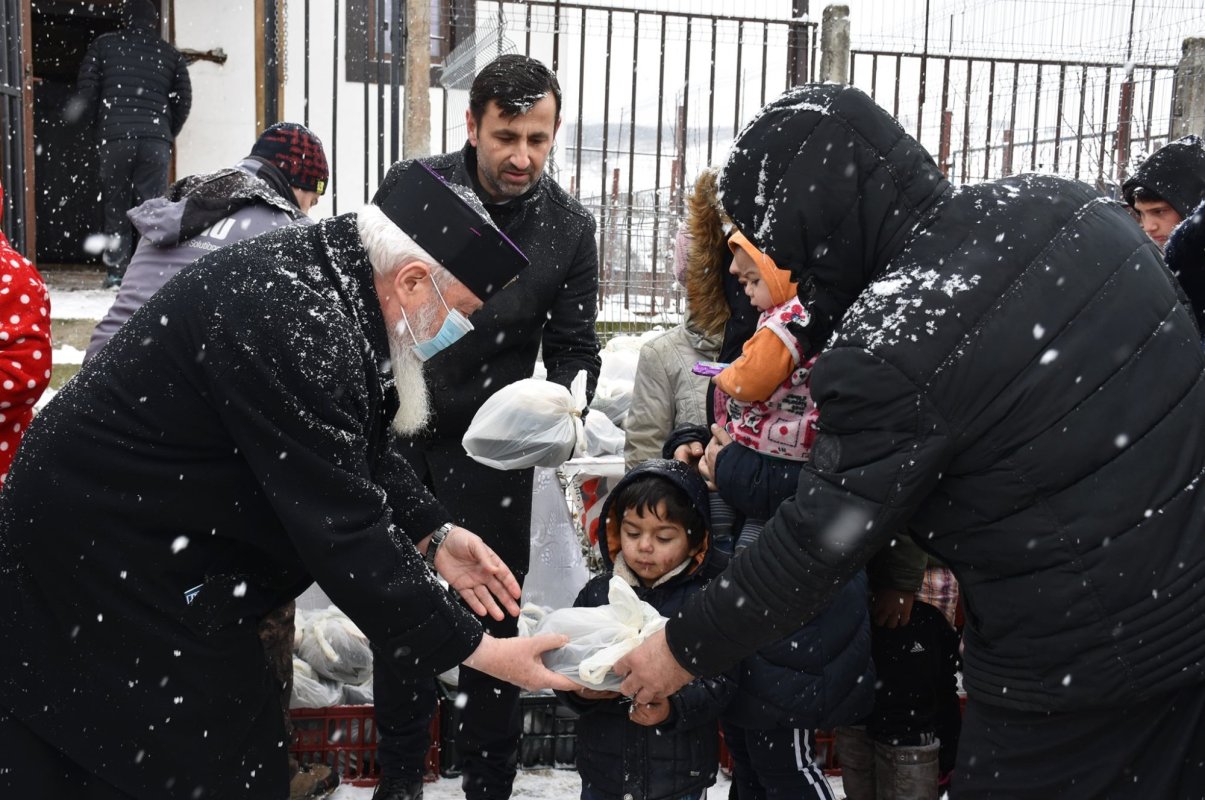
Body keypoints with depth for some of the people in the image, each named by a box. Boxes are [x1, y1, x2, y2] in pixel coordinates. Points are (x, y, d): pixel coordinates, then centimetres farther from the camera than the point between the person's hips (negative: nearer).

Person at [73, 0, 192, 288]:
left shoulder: (104, 45, 11)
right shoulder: (170, 54, 13)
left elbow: (85, 91, 6)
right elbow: (183, 101, 8)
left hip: (114, 137, 0)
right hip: (156, 140, 0)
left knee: (115, 206, 8)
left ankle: (116, 270, 6)